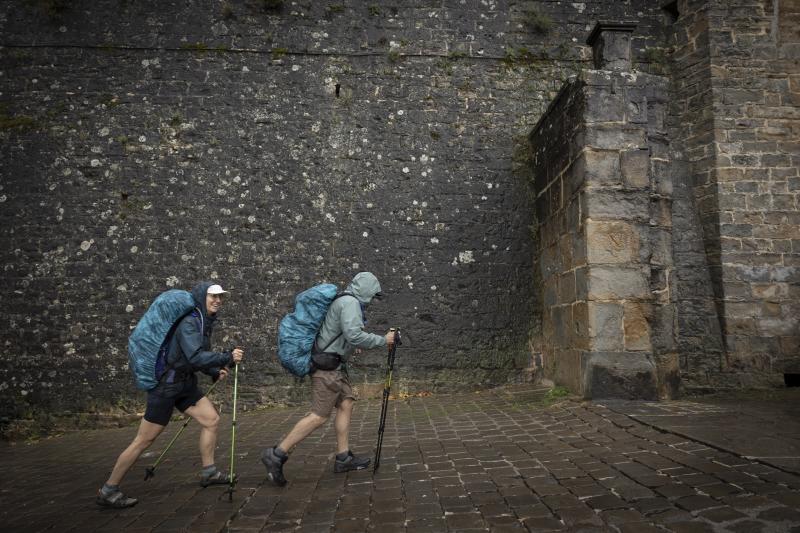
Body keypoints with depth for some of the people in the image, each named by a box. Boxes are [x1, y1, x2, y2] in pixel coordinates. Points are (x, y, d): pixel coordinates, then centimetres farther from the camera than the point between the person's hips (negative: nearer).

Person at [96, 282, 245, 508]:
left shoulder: (205, 322, 8)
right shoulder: (189, 322, -20)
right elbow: (195, 357, -30)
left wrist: (215, 372, 4)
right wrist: (227, 358, -25)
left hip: (185, 383, 9)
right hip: (166, 384, -9)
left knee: (211, 419, 5)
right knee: (144, 440, -2)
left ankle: (208, 472, 18)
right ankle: (108, 491, 10)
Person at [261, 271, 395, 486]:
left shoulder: (344, 302, 16)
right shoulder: (350, 303, -15)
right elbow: (354, 335, -26)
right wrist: (383, 340, -16)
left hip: (335, 365, 11)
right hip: (328, 365, -11)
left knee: (346, 405, 9)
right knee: (319, 415, -8)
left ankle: (343, 458, 14)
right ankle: (276, 455, -5)